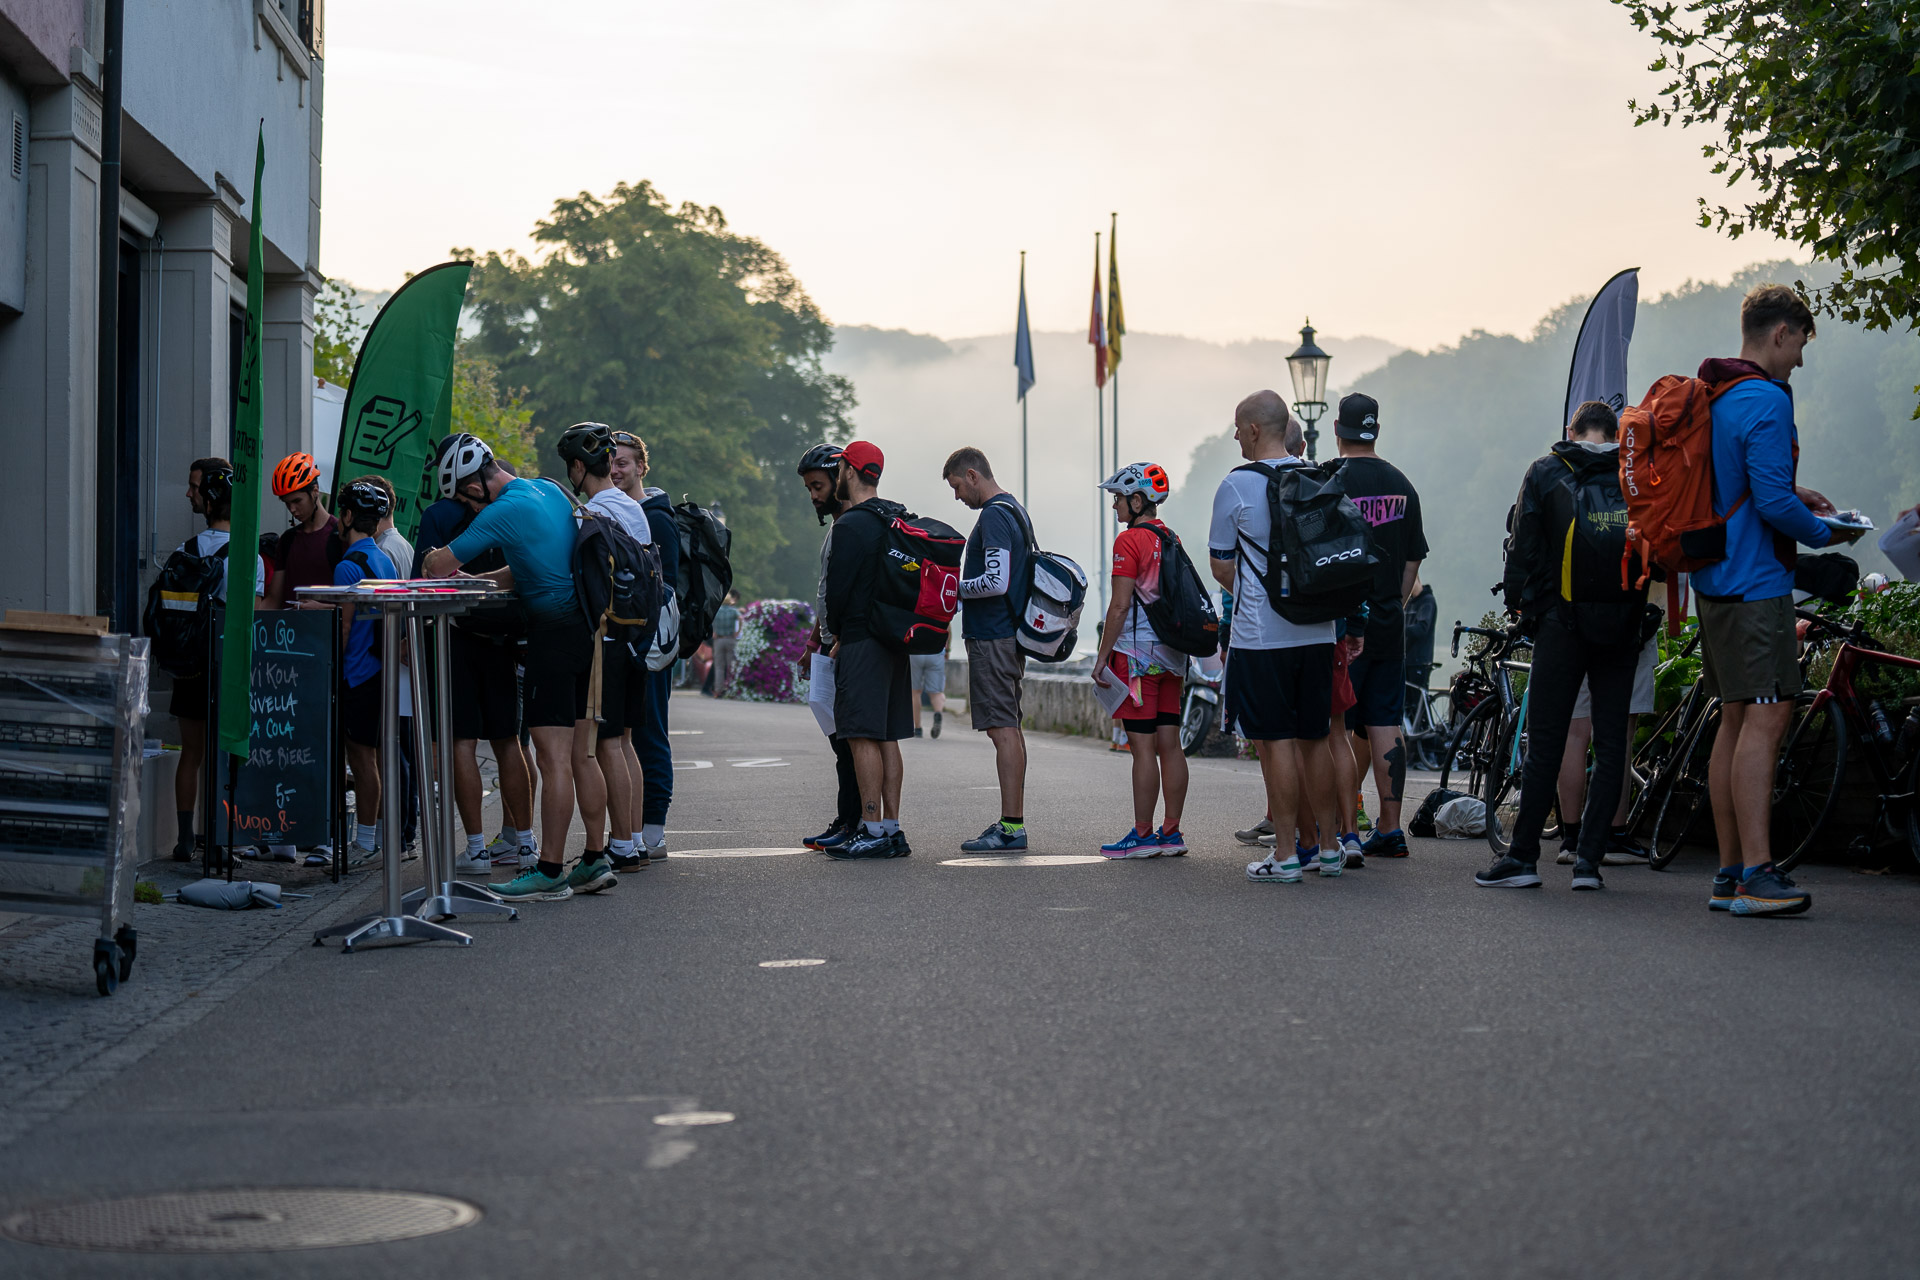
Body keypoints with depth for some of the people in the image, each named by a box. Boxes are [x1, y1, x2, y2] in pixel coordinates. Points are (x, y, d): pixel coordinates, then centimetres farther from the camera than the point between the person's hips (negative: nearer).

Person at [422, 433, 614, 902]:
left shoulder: (503, 512, -13)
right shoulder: (549, 490, 13)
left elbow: (438, 565, -7)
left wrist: (447, 575, 16)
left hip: (553, 632, -9)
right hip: (585, 627, 9)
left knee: (553, 757, -7)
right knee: (581, 753, 12)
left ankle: (550, 872, -5)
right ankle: (595, 861, 15)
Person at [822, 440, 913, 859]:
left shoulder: (851, 525, -13)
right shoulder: (898, 521, 15)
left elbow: (837, 589, -14)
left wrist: (838, 634, 5)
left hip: (861, 641, -9)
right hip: (896, 642, 9)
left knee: (863, 737, -8)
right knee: (886, 737, 10)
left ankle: (873, 831, -10)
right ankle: (892, 829, 11)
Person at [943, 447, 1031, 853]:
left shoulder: (994, 515, -15)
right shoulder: (1016, 511, 17)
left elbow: (996, 582, -23)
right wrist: (959, 588, 17)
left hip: (992, 637, -10)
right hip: (1011, 633, 10)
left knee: (1001, 729, -10)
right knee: (1009, 728, 12)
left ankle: (1011, 828, -11)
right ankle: (1013, 822, 16)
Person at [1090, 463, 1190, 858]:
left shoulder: (1129, 541, -11)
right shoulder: (1172, 540, 13)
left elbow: (1119, 607, -15)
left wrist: (1102, 656, -9)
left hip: (1136, 652, -8)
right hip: (1171, 653, 8)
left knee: (1142, 745, -5)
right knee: (1169, 743, 8)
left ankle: (1143, 834, -3)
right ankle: (1171, 832, 10)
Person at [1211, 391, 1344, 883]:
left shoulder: (1238, 485, -9)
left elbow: (1221, 565, 0)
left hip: (1261, 638, -6)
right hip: (1318, 633, 6)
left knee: (1275, 742, -2)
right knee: (1314, 740, 13)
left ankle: (1286, 856, 0)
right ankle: (1329, 847, 19)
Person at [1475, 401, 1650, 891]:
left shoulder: (1545, 474, 1)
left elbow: (1524, 547, 0)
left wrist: (1515, 602, 12)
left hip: (1563, 623, -2)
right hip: (1624, 625, 2)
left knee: (1544, 743, 1)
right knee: (1611, 743, 6)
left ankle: (1523, 855, 2)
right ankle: (1589, 859, 4)